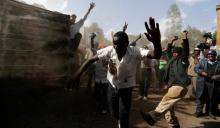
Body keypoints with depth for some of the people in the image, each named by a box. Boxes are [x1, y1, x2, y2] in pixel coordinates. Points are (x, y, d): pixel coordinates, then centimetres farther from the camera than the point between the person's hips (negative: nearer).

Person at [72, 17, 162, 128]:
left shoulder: (135, 52, -28)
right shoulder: (109, 50, -21)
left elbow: (156, 55, -41)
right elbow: (92, 59, -14)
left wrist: (156, 42, -65)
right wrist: (78, 73, -21)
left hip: (126, 88, -3)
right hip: (112, 86, 3)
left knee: (124, 118, -5)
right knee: (115, 114, 21)